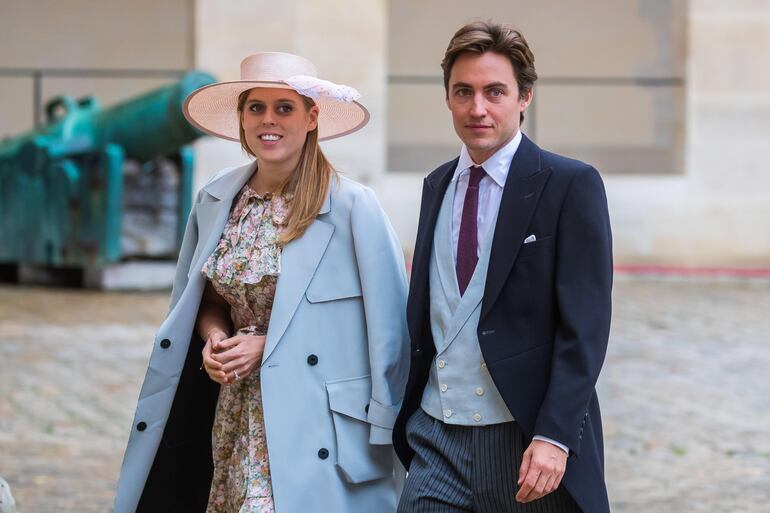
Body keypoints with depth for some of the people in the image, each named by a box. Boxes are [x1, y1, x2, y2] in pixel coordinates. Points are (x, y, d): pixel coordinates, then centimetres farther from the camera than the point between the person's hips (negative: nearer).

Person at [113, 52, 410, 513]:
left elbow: (382, 321, -10)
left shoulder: (352, 206, -11)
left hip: (309, 418, -5)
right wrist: (215, 337, -4)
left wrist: (267, 346, -11)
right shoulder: (216, 201, 5)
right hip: (235, 417, 5)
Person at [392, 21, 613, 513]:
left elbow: (584, 326, -11)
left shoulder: (570, 185, -7)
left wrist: (554, 437, -19)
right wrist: (408, 414, 11)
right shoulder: (437, 185, 12)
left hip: (528, 441, -5)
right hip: (436, 439, 5)